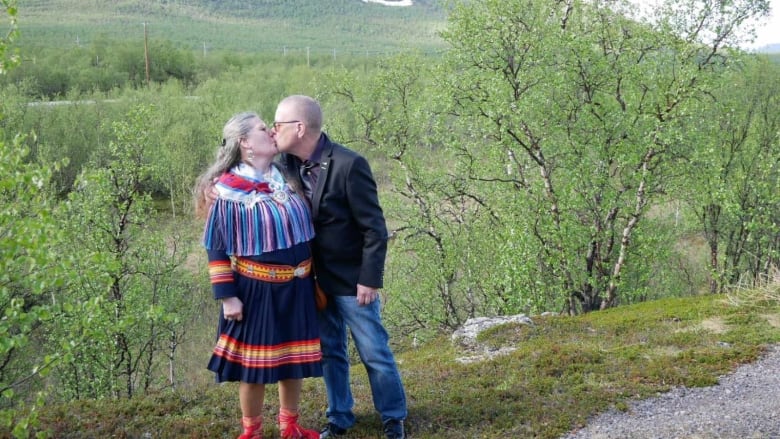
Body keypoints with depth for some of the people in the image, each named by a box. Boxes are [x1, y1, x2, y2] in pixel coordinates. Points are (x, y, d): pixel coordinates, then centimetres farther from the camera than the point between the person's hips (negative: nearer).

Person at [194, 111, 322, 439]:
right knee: (254, 362, 8)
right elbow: (217, 248, -12)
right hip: (257, 289, -6)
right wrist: (227, 295, -14)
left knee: (293, 357, 16)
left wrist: (313, 278, 14)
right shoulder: (228, 190, -14)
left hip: (296, 287, 6)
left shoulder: (284, 177, 5)